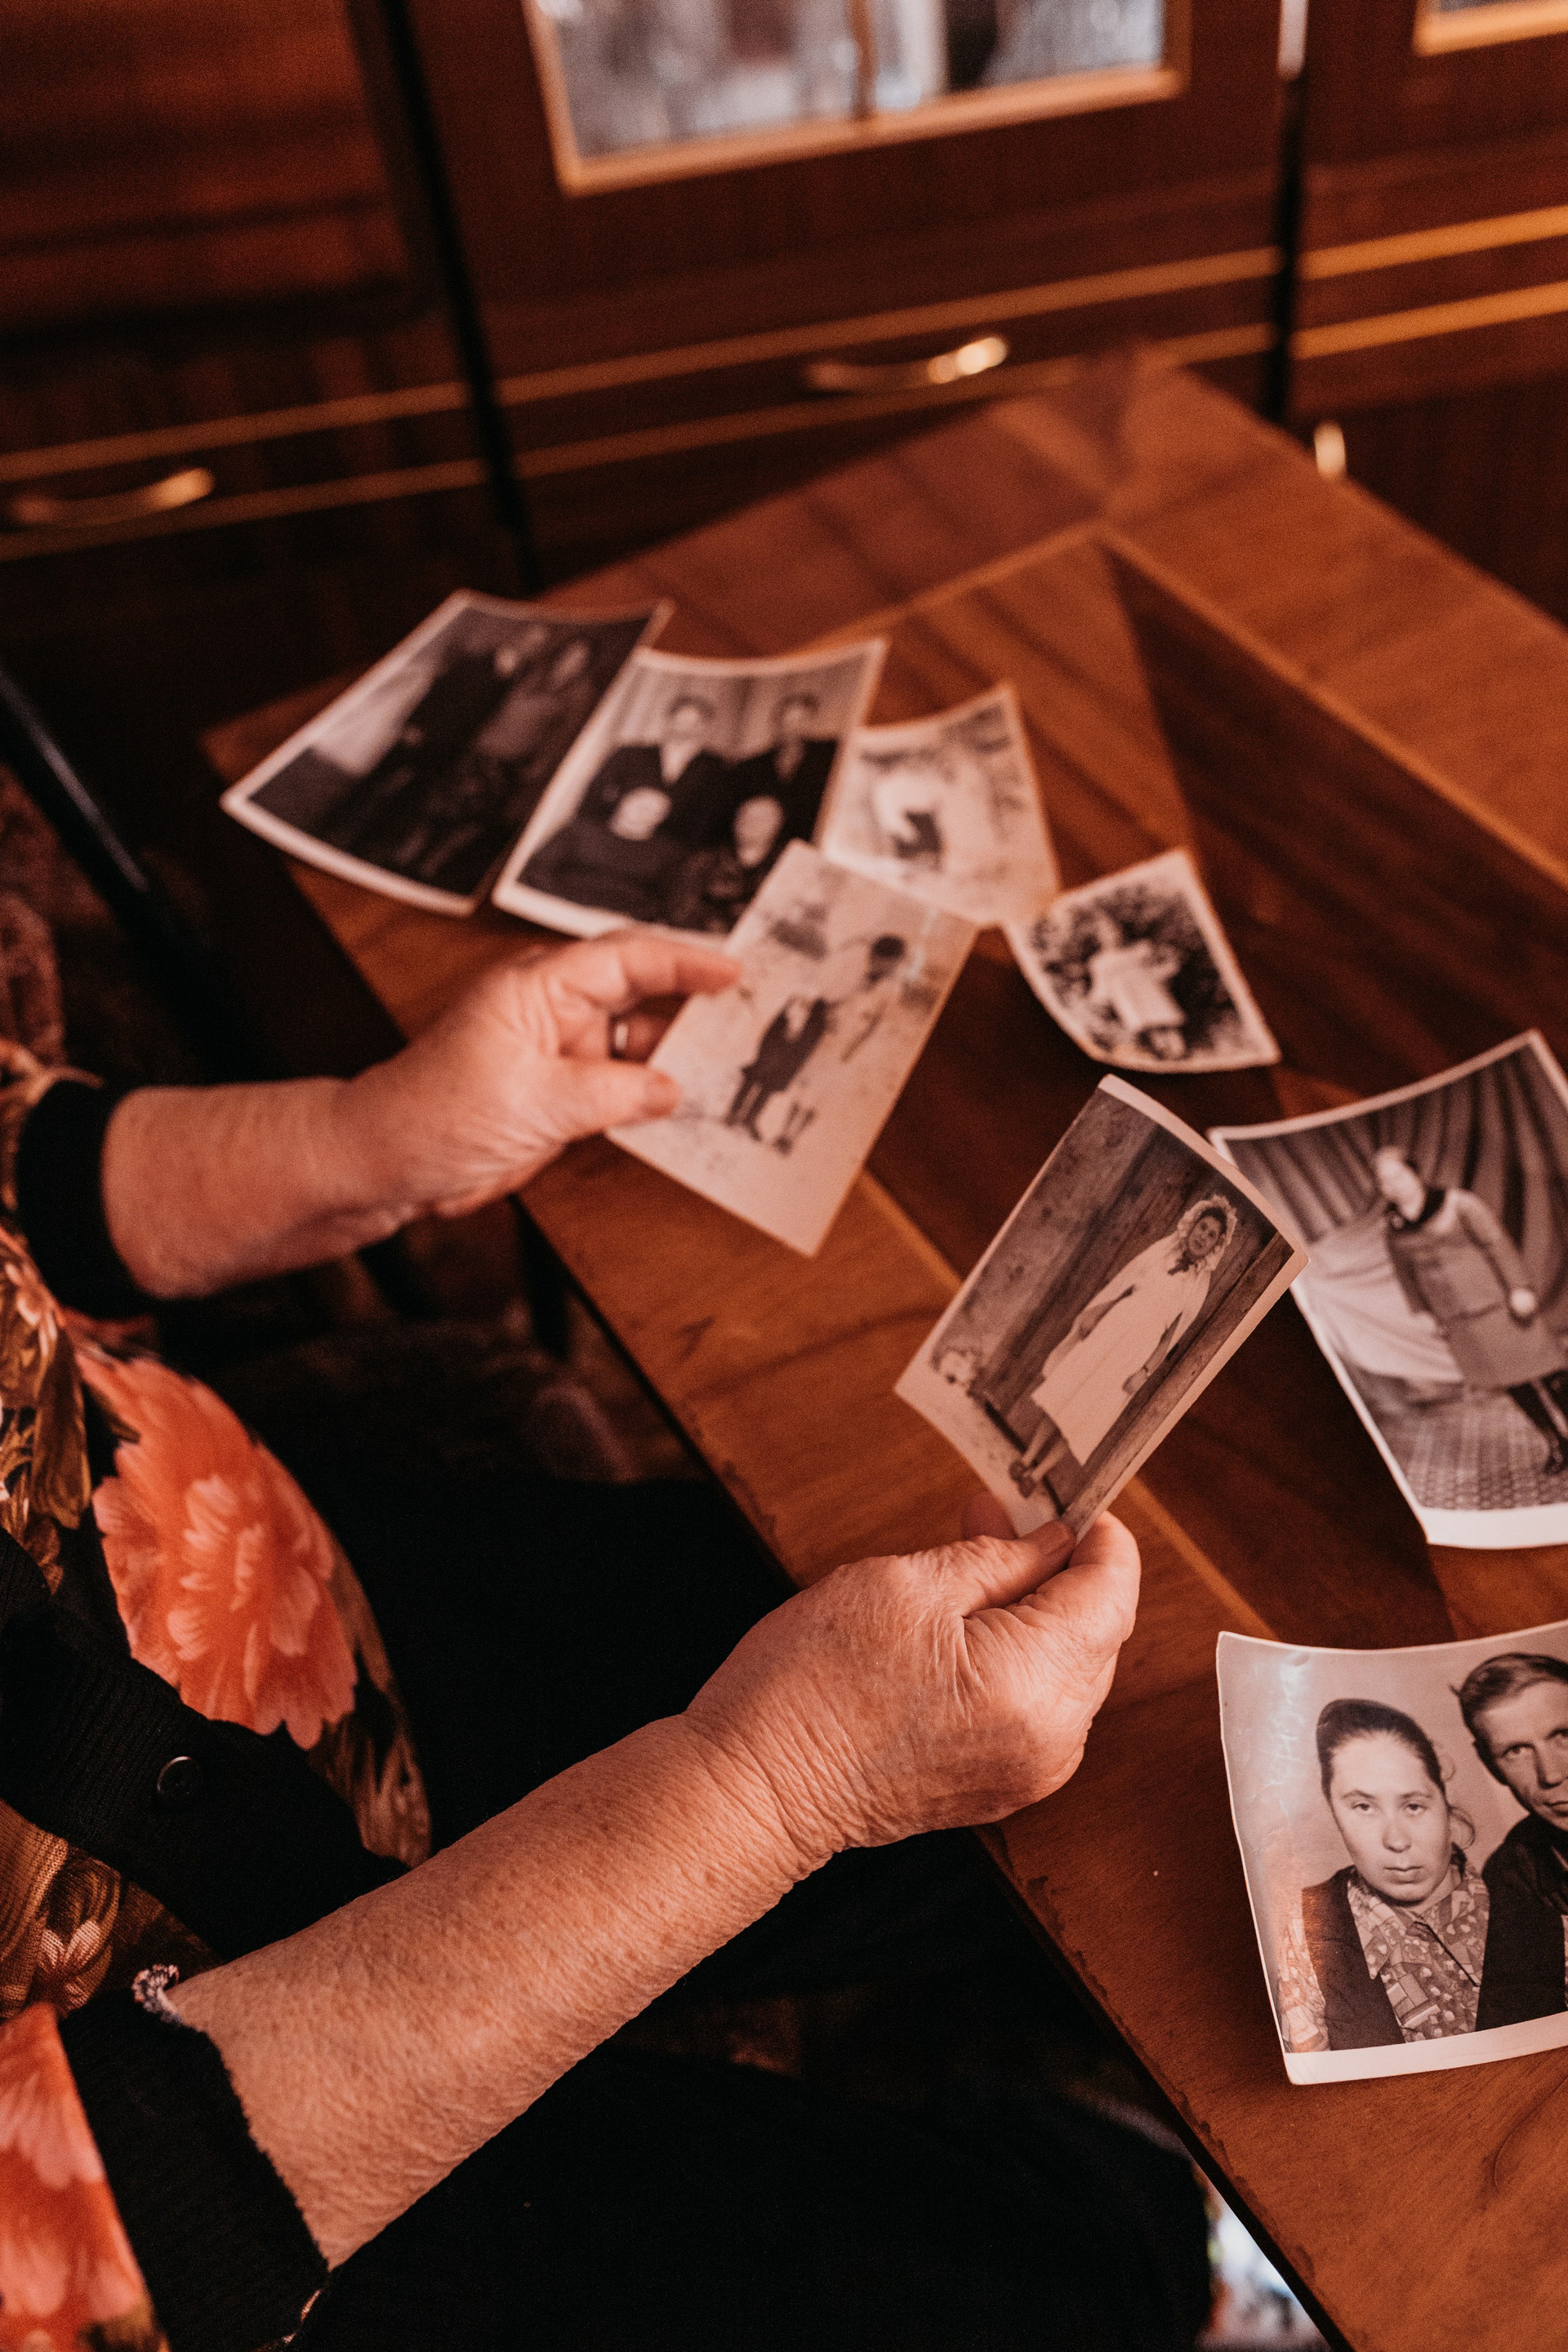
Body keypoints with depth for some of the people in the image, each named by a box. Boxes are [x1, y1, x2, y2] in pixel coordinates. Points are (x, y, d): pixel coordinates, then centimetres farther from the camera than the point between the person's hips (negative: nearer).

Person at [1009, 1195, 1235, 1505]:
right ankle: (1028, 1457, 4)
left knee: (1089, 1412, -3)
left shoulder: (1200, 1285, 2)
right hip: (1109, 1327, 1)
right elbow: (1121, 1281, 5)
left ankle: (1038, 1472, 3)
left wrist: (1146, 1370, -5)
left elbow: (1173, 1332, 0)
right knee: (1064, 1393, -3)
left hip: (1138, 1348, -1)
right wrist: (1092, 1312, -4)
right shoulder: (1164, 1249, 4)